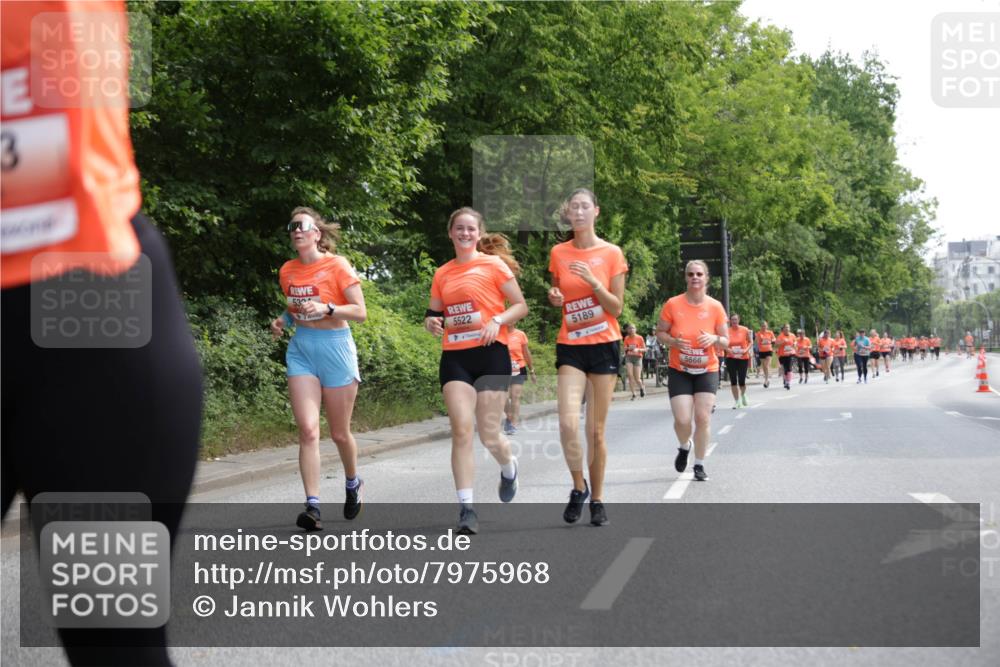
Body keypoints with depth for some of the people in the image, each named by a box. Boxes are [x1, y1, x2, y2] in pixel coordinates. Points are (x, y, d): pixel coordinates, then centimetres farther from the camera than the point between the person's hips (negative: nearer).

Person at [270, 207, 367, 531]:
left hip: (335, 349, -3)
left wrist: (327, 309, -25)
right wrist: (282, 320, 2)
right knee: (308, 430, -11)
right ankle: (313, 506, -13)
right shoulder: (287, 270, 6)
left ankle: (353, 484, 37)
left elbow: (360, 312, -11)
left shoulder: (337, 265, -9)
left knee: (339, 432, 8)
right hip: (301, 350, 3)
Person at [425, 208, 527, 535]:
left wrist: (497, 320, -16)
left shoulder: (494, 264, 1)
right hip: (454, 357, 3)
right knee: (461, 430, -10)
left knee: (488, 434, 0)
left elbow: (520, 305, 2)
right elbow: (434, 314, 20)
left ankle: (508, 468, 35)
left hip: (490, 353, -3)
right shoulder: (442, 274, 12)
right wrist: (431, 323, -3)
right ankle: (466, 507, -9)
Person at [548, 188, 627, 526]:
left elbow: (616, 308, -4)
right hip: (570, 347, 1)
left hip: (603, 346, -1)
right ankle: (579, 486, 8)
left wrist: (593, 281, -18)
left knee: (596, 430, 3)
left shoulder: (612, 253, -2)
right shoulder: (558, 253, 5)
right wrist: (554, 298, -4)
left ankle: (597, 499, 17)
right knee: (568, 424, -15)